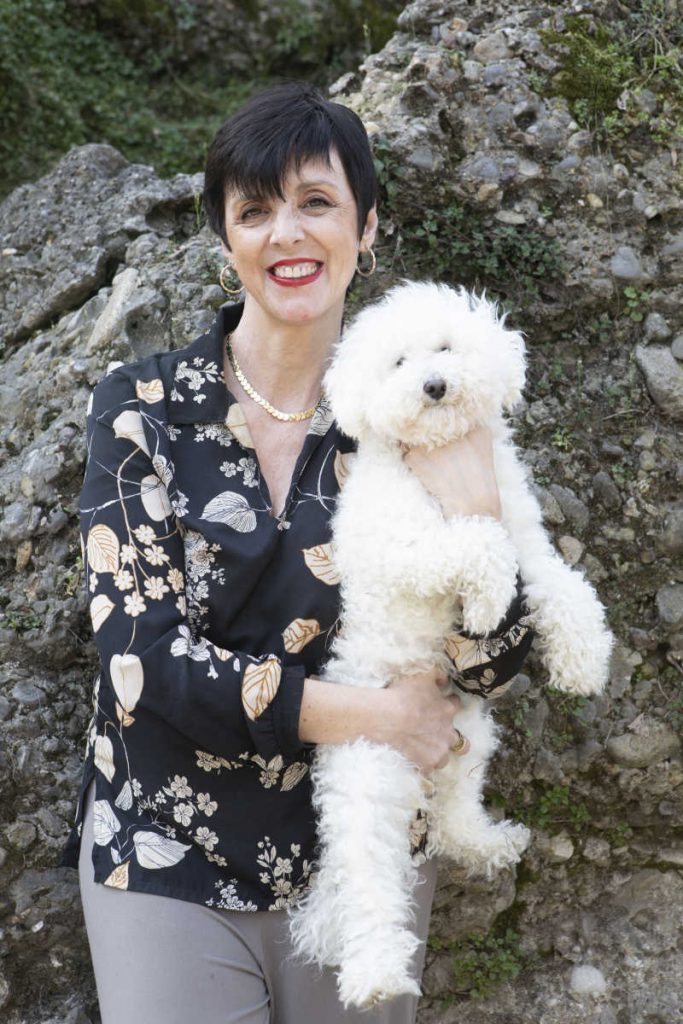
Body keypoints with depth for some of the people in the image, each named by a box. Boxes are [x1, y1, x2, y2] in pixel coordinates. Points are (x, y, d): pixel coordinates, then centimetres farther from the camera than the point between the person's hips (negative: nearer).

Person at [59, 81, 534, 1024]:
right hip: (169, 865, -1)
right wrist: (365, 714, -17)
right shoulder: (142, 408, -8)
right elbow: (143, 653, -14)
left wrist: (470, 506, -23)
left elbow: (492, 664, -5)